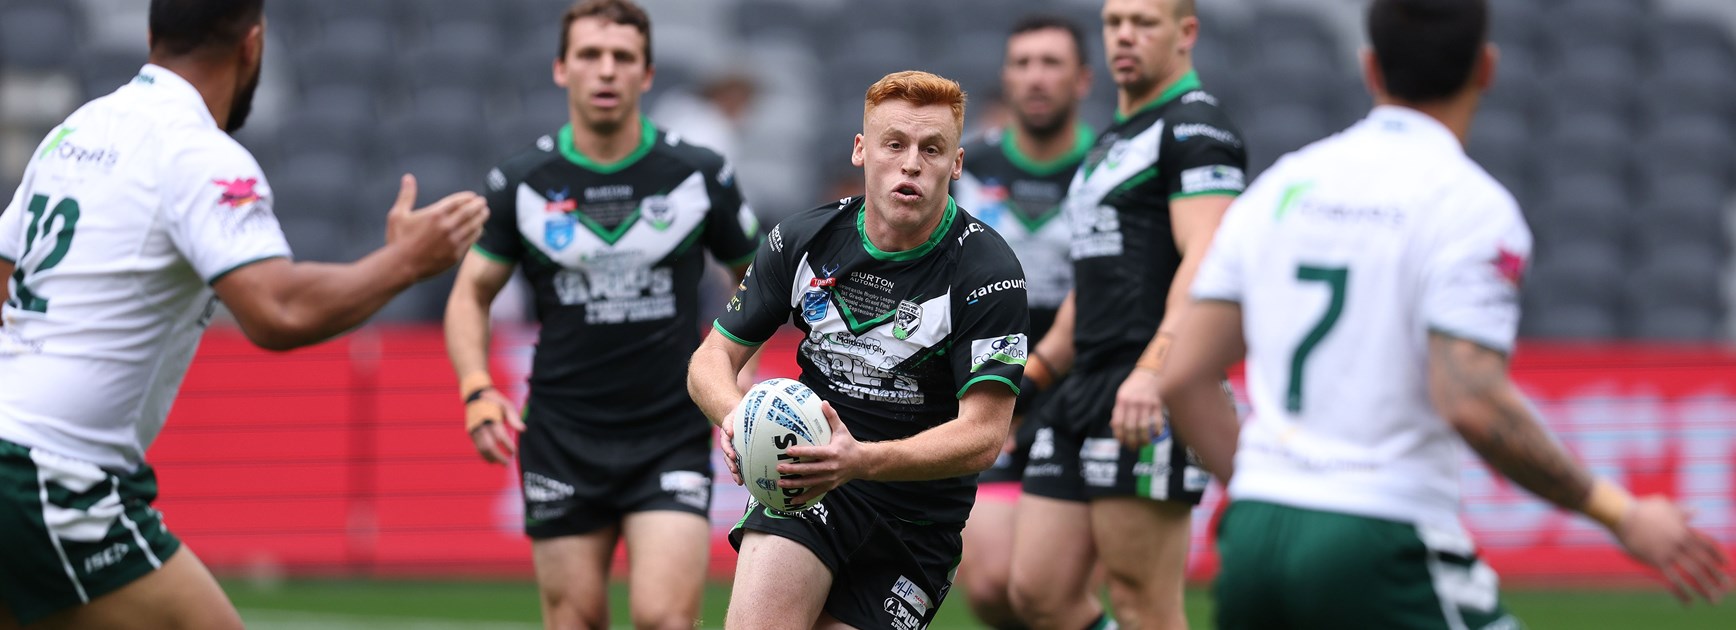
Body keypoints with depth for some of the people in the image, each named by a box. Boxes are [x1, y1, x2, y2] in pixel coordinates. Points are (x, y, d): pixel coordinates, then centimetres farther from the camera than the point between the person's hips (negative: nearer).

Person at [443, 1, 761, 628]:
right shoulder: (520, 182, 0)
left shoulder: (701, 175, -1)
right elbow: (471, 294, 8)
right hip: (561, 441, 1)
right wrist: (476, 389, -9)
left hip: (672, 435, -1)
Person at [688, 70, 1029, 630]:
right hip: (805, 482, 1)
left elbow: (983, 435, -20)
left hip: (918, 516, -1)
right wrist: (735, 415, -20)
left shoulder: (988, 272, -13)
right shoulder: (802, 240, -1)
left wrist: (862, 459, -37)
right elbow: (713, 358, 6)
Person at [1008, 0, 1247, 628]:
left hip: (1151, 395, -10)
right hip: (1084, 388, 10)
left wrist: (1153, 370, -31)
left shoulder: (1195, 127, -7)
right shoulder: (1113, 140, 23)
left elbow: (1204, 262, -20)